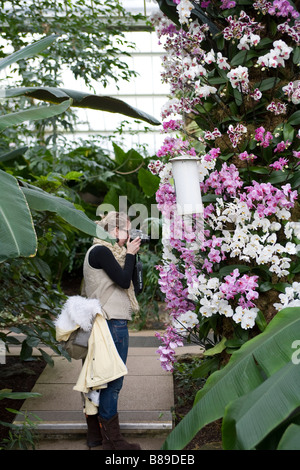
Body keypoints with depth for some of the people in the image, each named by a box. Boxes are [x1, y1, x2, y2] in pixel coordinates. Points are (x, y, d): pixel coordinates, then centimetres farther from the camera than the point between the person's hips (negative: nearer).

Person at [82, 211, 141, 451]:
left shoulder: (107, 251, 18)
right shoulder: (100, 251, -12)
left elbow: (133, 283, 17)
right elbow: (124, 280, -17)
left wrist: (132, 254, 7)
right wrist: (130, 254, -5)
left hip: (114, 322, 10)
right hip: (112, 323, -10)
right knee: (112, 380, -5)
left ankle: (95, 432, 25)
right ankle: (112, 439, 3)